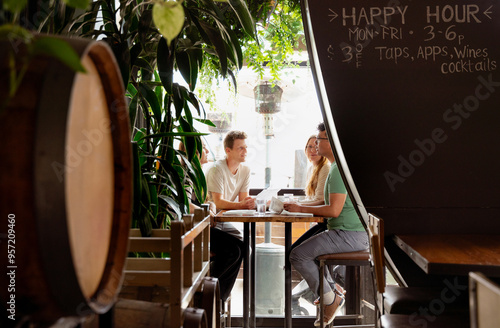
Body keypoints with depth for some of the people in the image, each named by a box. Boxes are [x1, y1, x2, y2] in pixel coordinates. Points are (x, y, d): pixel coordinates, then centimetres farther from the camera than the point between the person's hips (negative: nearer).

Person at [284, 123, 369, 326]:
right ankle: (333, 294, 17)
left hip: (349, 235, -11)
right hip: (352, 233, 11)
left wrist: (301, 209, -12)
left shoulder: (339, 169, -17)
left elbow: (334, 210, -22)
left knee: (298, 256, -14)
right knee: (301, 248, 18)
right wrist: (301, 206, 12)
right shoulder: (339, 166, 17)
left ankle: (330, 300, 1)